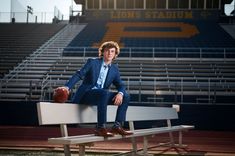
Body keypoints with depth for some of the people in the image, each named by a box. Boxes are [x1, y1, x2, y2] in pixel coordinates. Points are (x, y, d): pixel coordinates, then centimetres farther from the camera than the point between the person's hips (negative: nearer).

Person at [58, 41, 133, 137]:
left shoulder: (115, 69, 13)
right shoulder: (92, 62, -1)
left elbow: (121, 86, 8)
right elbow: (78, 75, -10)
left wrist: (120, 93, -18)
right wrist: (67, 87, -27)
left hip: (101, 95, 6)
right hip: (85, 94, -5)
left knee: (126, 96, -11)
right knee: (104, 93, -36)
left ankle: (117, 126, -14)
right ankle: (101, 128, -36)